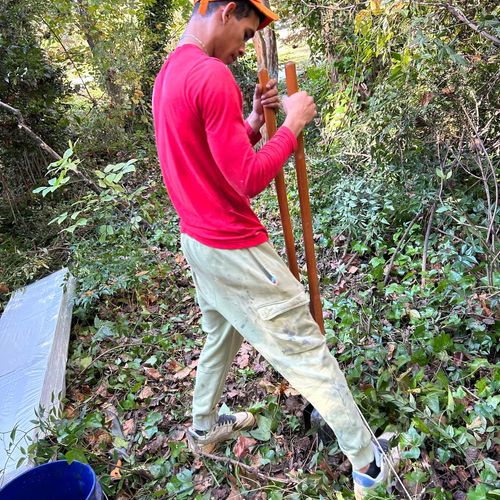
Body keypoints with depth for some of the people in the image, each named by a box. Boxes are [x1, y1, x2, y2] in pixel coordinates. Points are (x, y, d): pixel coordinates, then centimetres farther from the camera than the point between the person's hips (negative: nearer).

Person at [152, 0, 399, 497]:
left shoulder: (168, 74, 11)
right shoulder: (212, 75, -21)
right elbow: (247, 180, -23)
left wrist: (253, 120, 6)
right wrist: (293, 124, -12)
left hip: (196, 240, 10)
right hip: (234, 249, -10)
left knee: (219, 334, 27)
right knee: (306, 349, 1)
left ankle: (204, 427, 46)